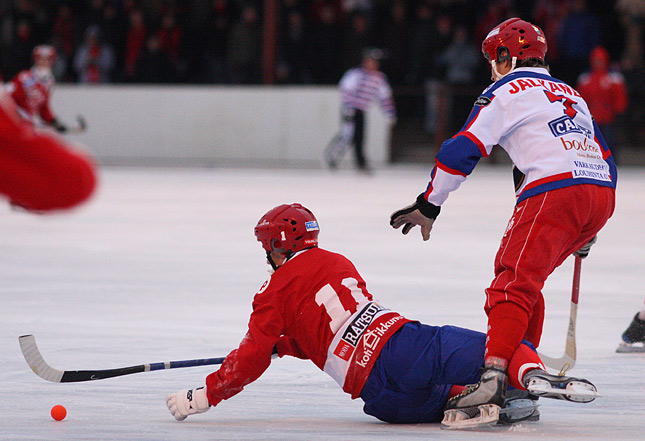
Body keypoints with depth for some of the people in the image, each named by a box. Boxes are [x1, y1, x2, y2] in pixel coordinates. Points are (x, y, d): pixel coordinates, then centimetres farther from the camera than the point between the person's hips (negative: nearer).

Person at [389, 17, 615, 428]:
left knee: (514, 283, -16)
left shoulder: (508, 91, 8)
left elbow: (464, 149, 1)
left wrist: (428, 206, 8)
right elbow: (606, 158, 33)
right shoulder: (571, 94, 31)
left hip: (555, 191, -8)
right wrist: (586, 231, 37)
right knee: (525, 280, 23)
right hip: (602, 194, 8)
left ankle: (494, 376, -34)